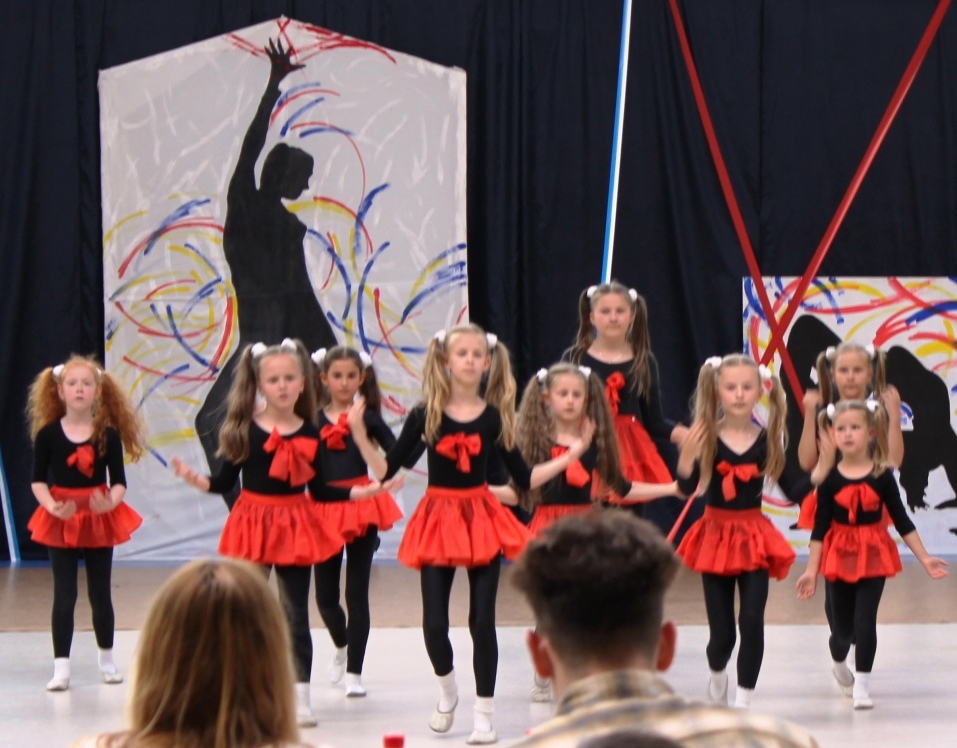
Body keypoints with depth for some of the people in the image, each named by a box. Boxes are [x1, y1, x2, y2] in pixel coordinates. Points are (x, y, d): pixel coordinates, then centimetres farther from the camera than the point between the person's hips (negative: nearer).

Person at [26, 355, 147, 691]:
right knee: (64, 595, -1)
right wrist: (51, 505, -21)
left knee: (100, 593, 10)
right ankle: (61, 666, 3)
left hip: (100, 520, 1)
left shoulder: (108, 434, -5)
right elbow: (38, 480, -4)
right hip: (60, 521, -1)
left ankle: (106, 658, 28)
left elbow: (119, 481, -4)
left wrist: (110, 502, -24)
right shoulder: (48, 434, -5)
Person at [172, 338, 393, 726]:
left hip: (295, 526, 1)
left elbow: (318, 489, 5)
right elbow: (225, 481, -2)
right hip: (253, 524, 0)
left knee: (296, 614, 3)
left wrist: (361, 492, -2)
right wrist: (196, 479, -20)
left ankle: (300, 696, 6)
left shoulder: (309, 434, -1)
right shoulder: (244, 429, -5)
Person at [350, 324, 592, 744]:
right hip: (438, 520, 0)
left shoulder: (494, 417, 0)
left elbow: (523, 478, 4)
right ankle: (447, 691, 29)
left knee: (482, 619, -1)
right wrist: (359, 434, -14)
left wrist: (568, 458, -2)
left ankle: (484, 713, 10)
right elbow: (386, 469, -3)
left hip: (482, 520, 0)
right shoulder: (426, 416, -3)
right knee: (434, 622, -1)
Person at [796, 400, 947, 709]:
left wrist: (924, 558, -1)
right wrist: (811, 570, -6)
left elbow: (901, 520, 0)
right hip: (839, 557, 0)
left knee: (865, 622, -9)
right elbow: (820, 528, -4)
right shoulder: (830, 480, -7)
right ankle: (839, 664, 41)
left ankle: (862, 684, 5)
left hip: (873, 556, 0)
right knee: (842, 628, 9)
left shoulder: (881, 476, -6)